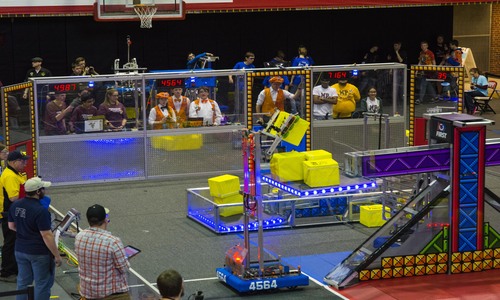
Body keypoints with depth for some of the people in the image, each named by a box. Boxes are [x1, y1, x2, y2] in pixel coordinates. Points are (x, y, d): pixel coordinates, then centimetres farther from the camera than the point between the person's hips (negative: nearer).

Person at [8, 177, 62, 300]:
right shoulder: (40, 211, -25)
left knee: (23, 281, 18)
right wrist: (57, 255, -15)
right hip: (39, 253, -7)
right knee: (42, 283, 6)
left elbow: (11, 226, 12)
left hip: (20, 250, 7)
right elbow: (47, 236, -23)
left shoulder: (15, 205, -1)